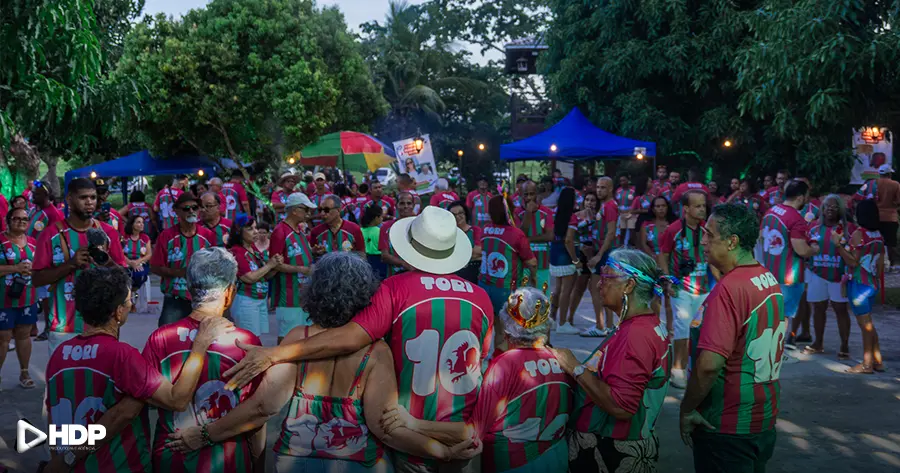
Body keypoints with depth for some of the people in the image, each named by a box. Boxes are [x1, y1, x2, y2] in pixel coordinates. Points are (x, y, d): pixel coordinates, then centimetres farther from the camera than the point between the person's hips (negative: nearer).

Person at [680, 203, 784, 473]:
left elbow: (709, 363, -28)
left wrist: (687, 409, -15)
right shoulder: (770, 281, 4)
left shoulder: (729, 288, -23)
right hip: (765, 419, 8)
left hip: (727, 426, -8)